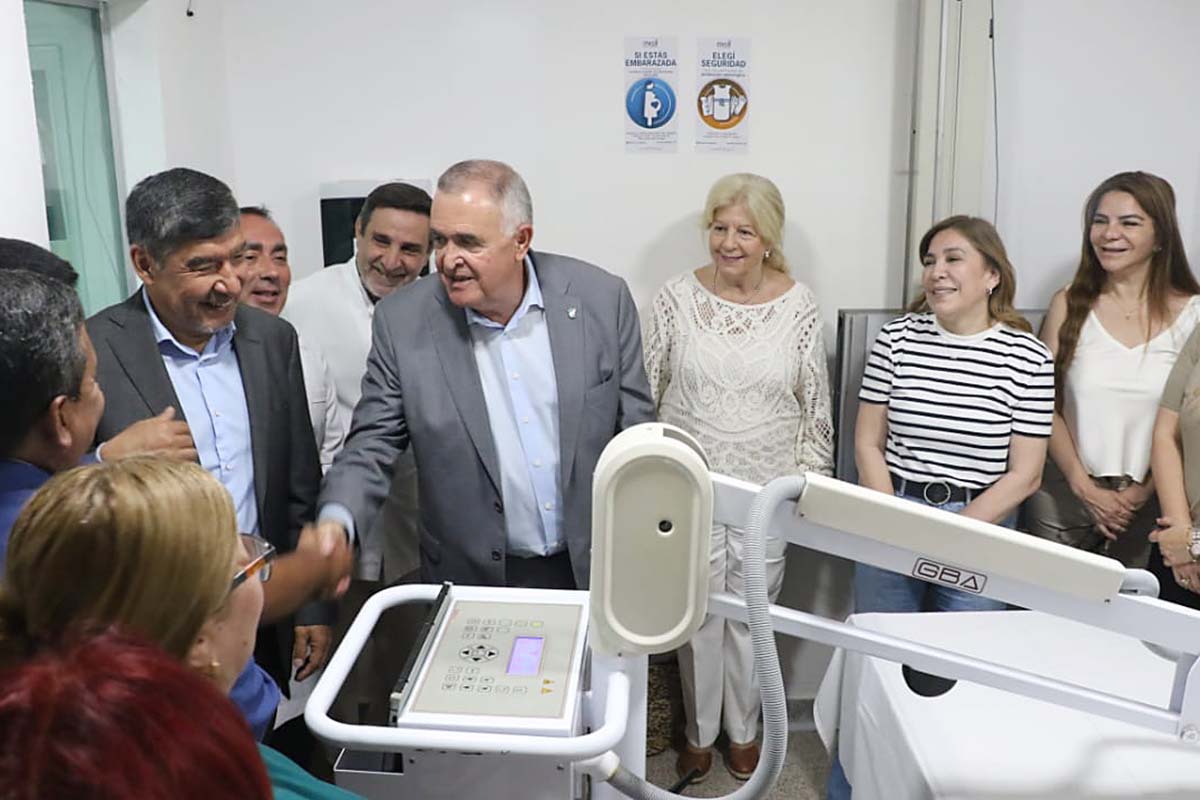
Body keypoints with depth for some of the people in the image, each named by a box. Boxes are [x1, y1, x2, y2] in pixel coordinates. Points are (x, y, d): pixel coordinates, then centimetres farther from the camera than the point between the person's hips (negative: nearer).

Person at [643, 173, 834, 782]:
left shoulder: (798, 305, -4)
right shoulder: (677, 297, -6)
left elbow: (816, 405, 3)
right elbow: (646, 393, 0)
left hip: (766, 491, 1)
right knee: (698, 615, 11)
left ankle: (743, 731, 37)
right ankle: (699, 732, 34)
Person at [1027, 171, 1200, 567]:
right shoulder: (1069, 305, -1)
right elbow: (1045, 407, -2)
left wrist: (1144, 492, -9)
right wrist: (1083, 485, -10)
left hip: (1147, 503, 0)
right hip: (1065, 496, 1)